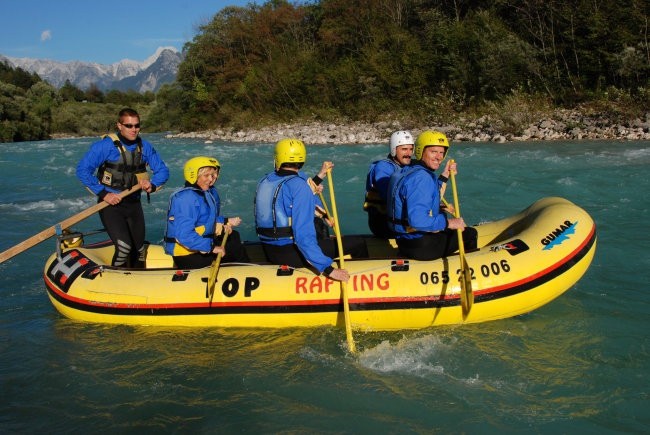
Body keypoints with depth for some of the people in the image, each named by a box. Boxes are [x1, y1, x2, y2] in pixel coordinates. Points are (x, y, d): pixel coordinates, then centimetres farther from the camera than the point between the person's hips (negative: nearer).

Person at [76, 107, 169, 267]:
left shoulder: (144, 146, 3)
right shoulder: (106, 145, -13)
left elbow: (162, 170, 9)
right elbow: (82, 170, -14)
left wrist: (153, 185, -13)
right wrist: (103, 194, -18)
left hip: (134, 204, 6)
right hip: (110, 204, -5)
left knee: (139, 249, 13)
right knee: (124, 247, -21)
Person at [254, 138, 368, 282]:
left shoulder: (264, 181, 4)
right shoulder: (299, 185, -19)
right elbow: (303, 235, -26)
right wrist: (327, 269, -26)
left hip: (269, 251, 8)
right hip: (290, 253, -8)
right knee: (358, 244, -2)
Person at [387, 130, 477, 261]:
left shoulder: (409, 171, 9)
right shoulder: (421, 177, -22)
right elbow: (417, 220, -32)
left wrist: (444, 176, 17)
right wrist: (448, 222, -22)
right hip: (420, 247, -10)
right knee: (470, 234, 6)